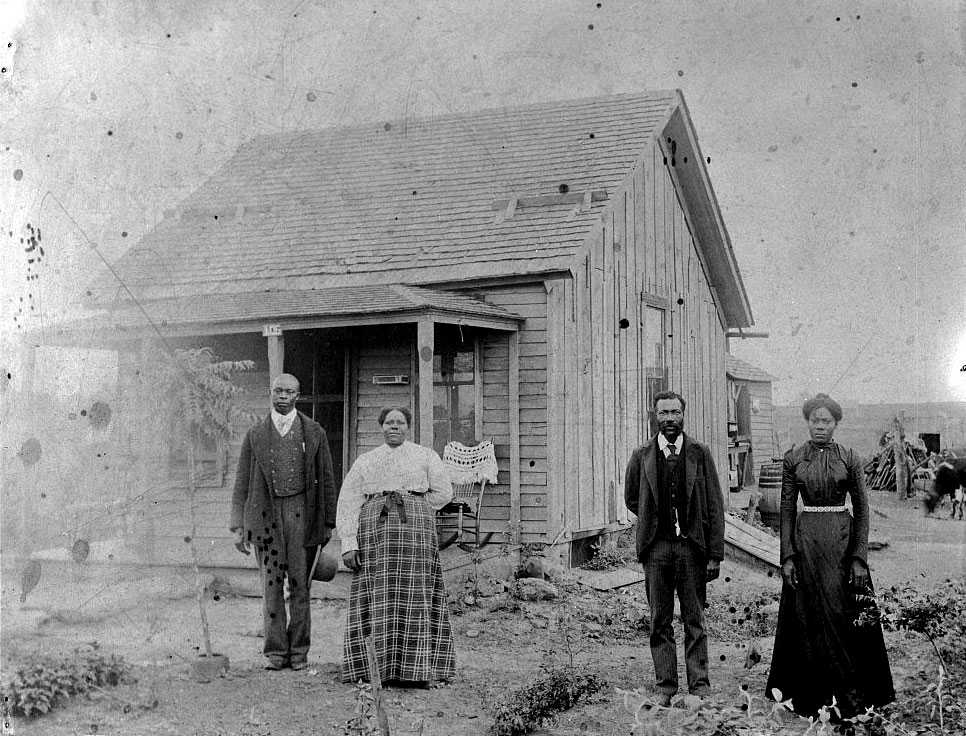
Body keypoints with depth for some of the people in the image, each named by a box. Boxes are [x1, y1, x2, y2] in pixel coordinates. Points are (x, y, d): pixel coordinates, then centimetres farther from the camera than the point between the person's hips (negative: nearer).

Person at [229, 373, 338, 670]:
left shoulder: (314, 433, 7)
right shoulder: (255, 435, 9)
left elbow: (326, 480, 8)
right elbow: (242, 484, 9)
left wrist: (328, 523, 5)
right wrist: (238, 526, 2)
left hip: (301, 512, -1)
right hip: (266, 514, 1)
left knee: (300, 584, 2)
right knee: (271, 585, 1)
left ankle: (298, 651, 11)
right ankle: (276, 652, 8)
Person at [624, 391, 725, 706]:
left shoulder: (699, 454, 2)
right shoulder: (642, 456, 5)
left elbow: (714, 506, 1)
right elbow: (631, 499, 20)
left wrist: (715, 555, -3)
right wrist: (654, 519, 9)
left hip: (692, 546, -1)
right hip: (656, 547, 1)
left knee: (694, 620, 3)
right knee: (660, 621, 6)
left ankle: (699, 684, 10)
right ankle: (665, 686, 13)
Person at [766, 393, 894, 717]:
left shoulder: (849, 459, 2)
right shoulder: (792, 459, 4)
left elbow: (862, 509, 2)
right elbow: (787, 509, 4)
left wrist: (860, 558, -6)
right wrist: (787, 556, -4)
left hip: (843, 539, -1)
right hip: (805, 541, 1)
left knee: (845, 615, -2)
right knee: (808, 618, 3)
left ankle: (850, 695, 7)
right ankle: (811, 697, 12)